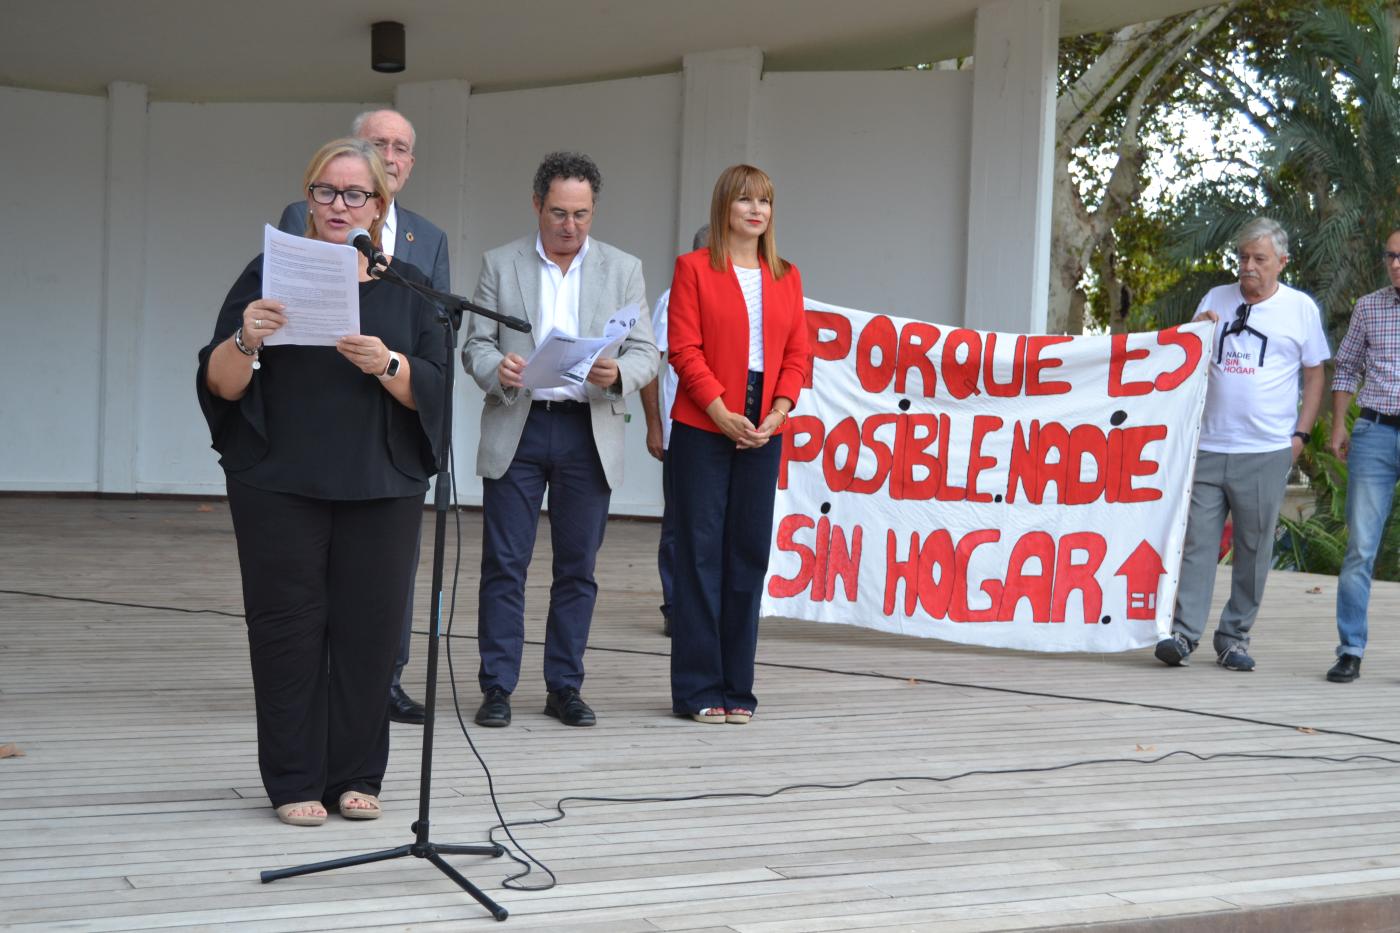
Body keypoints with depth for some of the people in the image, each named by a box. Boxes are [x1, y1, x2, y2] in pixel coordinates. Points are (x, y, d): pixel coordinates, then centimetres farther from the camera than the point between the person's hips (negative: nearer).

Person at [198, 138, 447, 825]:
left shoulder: (405, 288, 9)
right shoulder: (269, 276, 5)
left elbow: (431, 390, 1)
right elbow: (220, 384, -1)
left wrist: (386, 364, -18)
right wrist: (245, 340, -21)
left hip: (381, 486, 1)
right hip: (280, 485, -1)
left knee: (369, 626, 2)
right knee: (288, 626, 0)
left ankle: (356, 776, 14)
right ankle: (294, 781, 9)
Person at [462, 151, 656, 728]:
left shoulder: (622, 270, 8)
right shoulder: (499, 265, 7)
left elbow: (645, 353, 4)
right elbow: (475, 344, 4)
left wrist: (618, 374, -18)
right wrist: (496, 369, -18)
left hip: (588, 433, 1)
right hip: (517, 428, -1)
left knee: (578, 568, 5)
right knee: (504, 564, 0)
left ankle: (565, 688, 15)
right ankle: (497, 688, 8)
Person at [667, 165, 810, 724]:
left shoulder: (786, 278, 13)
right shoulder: (694, 268, 1)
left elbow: (797, 356, 9)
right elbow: (684, 351, -6)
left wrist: (777, 414, -7)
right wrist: (724, 415, -15)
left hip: (763, 434, 4)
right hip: (703, 429, -4)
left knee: (749, 553, 6)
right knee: (700, 552, -1)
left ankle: (737, 688, 14)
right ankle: (698, 689, 5)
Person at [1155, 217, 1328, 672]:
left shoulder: (1301, 308, 6)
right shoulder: (1216, 299, 12)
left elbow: (1315, 375, 11)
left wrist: (1300, 434, 3)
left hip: (1266, 452, -1)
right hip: (1208, 447, 2)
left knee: (1253, 549, 3)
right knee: (1197, 541, -4)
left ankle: (1234, 638, 12)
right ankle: (1183, 633, -5)